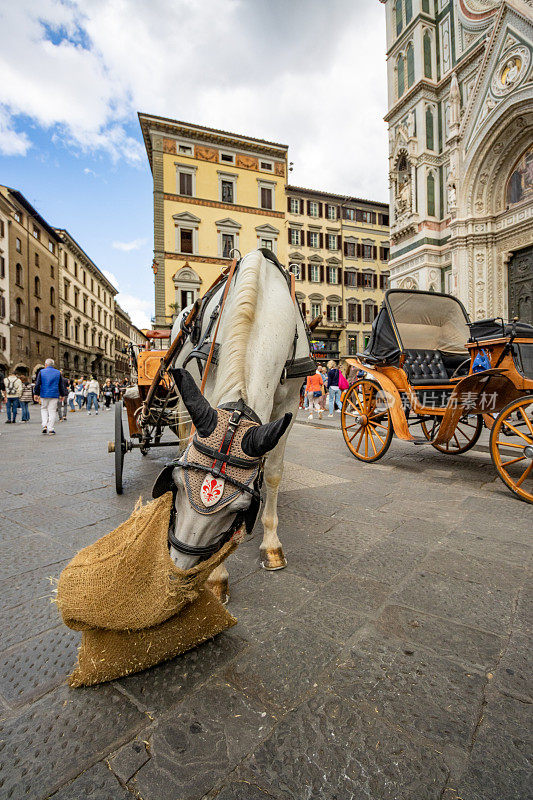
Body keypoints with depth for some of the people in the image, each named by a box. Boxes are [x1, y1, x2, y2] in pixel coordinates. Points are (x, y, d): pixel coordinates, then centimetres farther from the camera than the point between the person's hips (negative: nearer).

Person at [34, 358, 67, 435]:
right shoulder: (58, 373, 5)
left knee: (44, 409, 17)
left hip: (44, 395, 0)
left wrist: (36, 394, 6)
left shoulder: (41, 372, 2)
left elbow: (37, 384, 1)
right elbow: (61, 385, 8)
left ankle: (44, 425, 3)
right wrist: (62, 395, 15)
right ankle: (51, 429, -1)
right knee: (52, 411, 1)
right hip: (54, 395, 0)